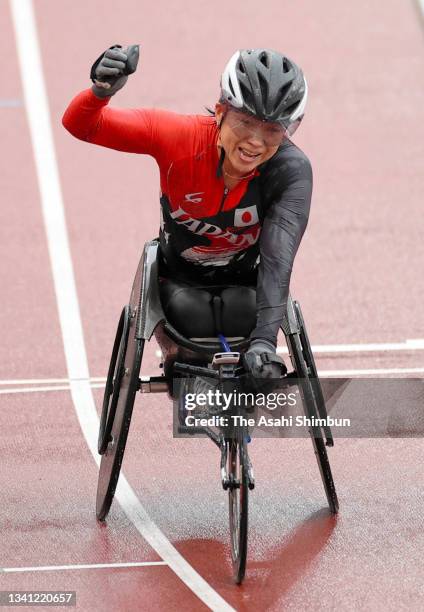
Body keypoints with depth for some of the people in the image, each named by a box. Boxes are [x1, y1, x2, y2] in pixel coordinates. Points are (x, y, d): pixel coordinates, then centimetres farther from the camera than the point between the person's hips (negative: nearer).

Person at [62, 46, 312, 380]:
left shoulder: (292, 170, -30)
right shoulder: (179, 135, -30)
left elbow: (277, 260, -39)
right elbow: (80, 124, -30)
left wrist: (264, 339, -54)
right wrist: (101, 91, -54)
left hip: (245, 283, 0)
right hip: (179, 280, 0)